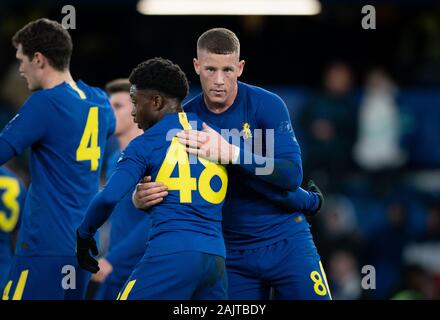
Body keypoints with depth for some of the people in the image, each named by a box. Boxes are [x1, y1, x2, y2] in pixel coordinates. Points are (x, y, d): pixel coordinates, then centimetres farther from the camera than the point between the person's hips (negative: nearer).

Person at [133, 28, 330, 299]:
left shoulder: (266, 105, -11)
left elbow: (292, 175, -20)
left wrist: (232, 153, -32)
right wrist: (141, 198, -24)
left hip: (285, 242, -2)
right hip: (233, 254, 2)